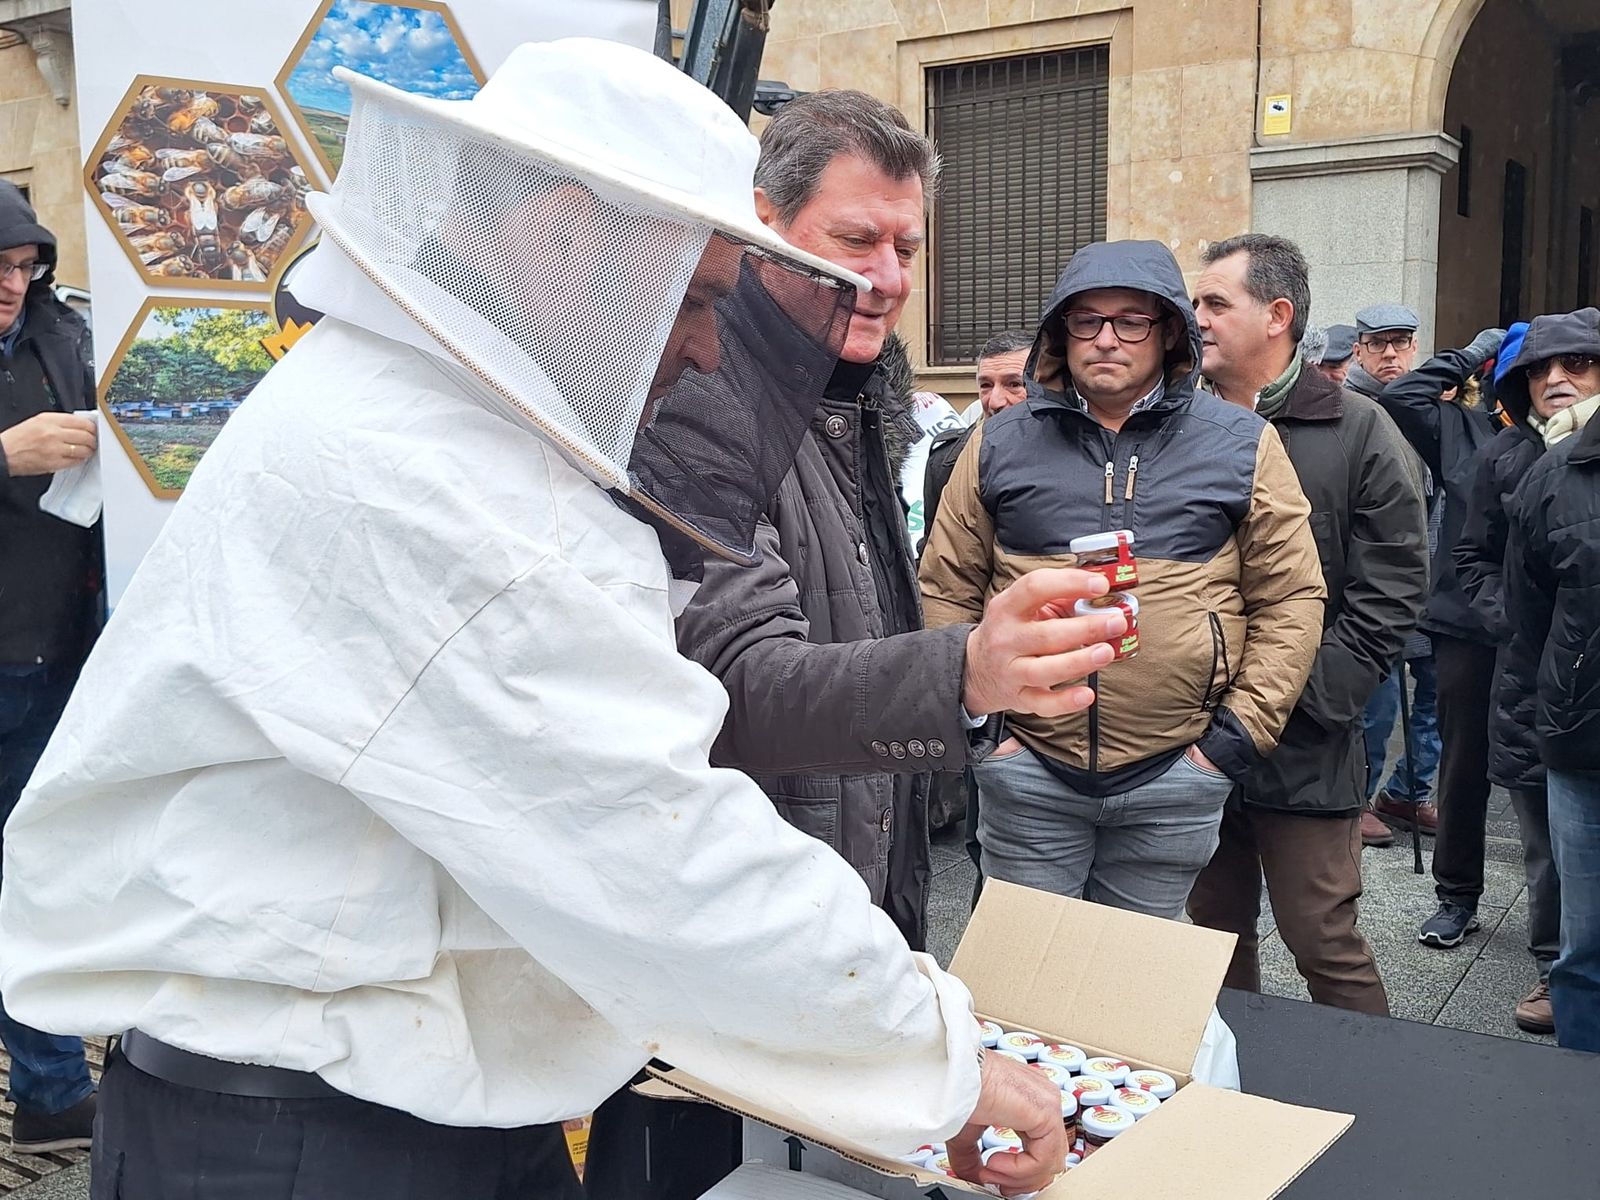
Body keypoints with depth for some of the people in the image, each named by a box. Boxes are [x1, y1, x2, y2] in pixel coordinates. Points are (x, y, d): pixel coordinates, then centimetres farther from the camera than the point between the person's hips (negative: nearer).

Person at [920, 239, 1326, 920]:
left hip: (1175, 781, 0)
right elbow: (946, 589, 7)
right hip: (1027, 770, 0)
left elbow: (1291, 601, 2)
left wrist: (1240, 735, -4)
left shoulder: (1242, 447, 2)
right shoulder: (999, 443, 3)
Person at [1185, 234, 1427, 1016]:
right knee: (1216, 932, 16)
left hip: (1304, 752, -4)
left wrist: (1297, 699, -14)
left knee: (1326, 945, 2)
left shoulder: (1358, 434, -3)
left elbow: (1389, 595, -7)